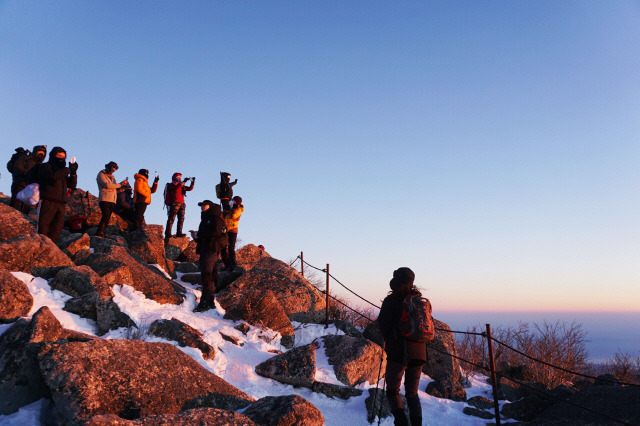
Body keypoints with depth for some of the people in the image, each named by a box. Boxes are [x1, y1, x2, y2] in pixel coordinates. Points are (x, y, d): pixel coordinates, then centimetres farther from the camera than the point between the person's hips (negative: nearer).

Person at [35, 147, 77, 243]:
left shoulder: (62, 171, 27)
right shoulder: (44, 167, 7)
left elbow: (72, 185, 17)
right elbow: (53, 175, -15)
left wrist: (73, 173, 2)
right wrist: (69, 169, -12)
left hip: (60, 204, 6)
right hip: (47, 201, -6)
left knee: (57, 229, 1)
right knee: (42, 227, -8)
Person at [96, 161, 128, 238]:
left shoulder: (112, 177, 26)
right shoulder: (101, 175, 4)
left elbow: (115, 189, 23)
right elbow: (107, 185, -12)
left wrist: (123, 185, 6)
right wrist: (120, 184, -8)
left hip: (112, 201, 7)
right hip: (104, 200, -7)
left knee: (107, 219, -1)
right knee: (106, 216, -22)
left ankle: (102, 234, -3)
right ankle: (99, 234, -23)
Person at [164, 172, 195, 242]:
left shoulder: (181, 186, 25)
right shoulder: (170, 185, 5)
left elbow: (190, 189, 19)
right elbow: (176, 187, -17)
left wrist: (193, 182, 5)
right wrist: (184, 182, -21)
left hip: (181, 204, 7)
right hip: (174, 203, -7)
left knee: (181, 219, 0)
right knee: (171, 218, -12)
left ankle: (179, 233, 0)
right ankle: (168, 233, -16)